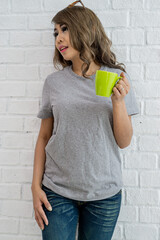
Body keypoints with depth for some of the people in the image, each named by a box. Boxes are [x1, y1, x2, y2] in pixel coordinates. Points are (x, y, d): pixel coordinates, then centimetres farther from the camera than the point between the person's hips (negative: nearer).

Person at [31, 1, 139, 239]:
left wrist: (118, 101, -17)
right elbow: (44, 137, 4)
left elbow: (124, 142, -2)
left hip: (104, 193, 0)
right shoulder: (54, 82, 0)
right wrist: (36, 186, -1)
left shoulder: (117, 78, -2)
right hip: (57, 191, 0)